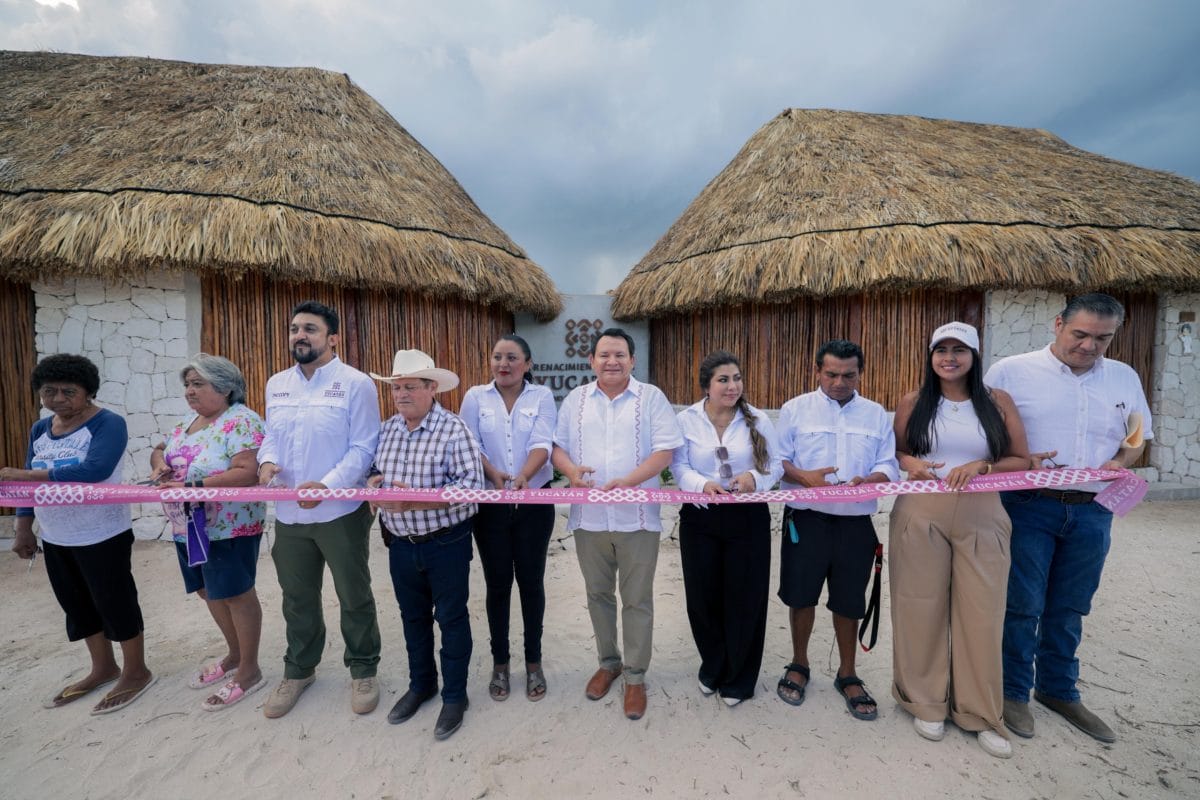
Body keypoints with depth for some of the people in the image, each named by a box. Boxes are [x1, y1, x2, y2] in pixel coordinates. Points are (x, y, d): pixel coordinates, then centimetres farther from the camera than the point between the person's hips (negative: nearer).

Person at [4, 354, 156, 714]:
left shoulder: (108, 424, -16)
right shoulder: (40, 430, 7)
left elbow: (96, 469, -31)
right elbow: (27, 481, 12)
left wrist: (29, 475, -30)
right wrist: (23, 530, 8)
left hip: (102, 536, -7)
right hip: (55, 538, 8)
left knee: (115, 603, 4)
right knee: (77, 605, 19)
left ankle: (136, 672, 21)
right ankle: (103, 669, 36)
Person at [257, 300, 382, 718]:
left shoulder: (356, 384, -11)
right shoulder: (276, 385, 9)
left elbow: (364, 448, -14)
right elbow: (271, 436, 16)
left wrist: (326, 485, -25)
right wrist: (266, 460, -7)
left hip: (340, 512, -5)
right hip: (288, 514, 6)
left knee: (354, 596, 10)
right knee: (297, 598, 21)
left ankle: (363, 669, 30)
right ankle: (299, 669, 42)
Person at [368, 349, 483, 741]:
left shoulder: (454, 430, -17)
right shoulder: (387, 429, 3)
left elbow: (471, 486, -25)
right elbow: (375, 468, 15)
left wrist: (413, 501, -30)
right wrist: (374, 482, -9)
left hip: (446, 543, -6)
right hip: (401, 543, 6)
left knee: (451, 618, 9)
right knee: (413, 616, 21)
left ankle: (454, 696, 28)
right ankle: (420, 684, 42)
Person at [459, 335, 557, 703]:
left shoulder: (541, 396, -1)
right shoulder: (475, 396, 3)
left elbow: (542, 444, -13)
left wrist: (523, 476, -32)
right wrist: (494, 473, -23)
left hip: (534, 504, -1)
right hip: (490, 505, 1)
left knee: (531, 582, 9)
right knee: (498, 584, 10)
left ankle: (534, 661, 28)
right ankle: (500, 662, 29)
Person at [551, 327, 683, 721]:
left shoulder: (651, 397, -2)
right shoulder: (575, 399, 7)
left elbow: (665, 451, -8)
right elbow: (557, 445, 7)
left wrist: (627, 482, -21)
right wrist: (571, 469, -15)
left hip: (636, 517, -3)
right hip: (589, 516, 3)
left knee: (637, 599, 8)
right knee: (598, 594, 17)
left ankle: (635, 676, 26)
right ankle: (608, 662, 38)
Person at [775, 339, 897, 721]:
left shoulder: (876, 414, 8)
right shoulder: (795, 408, 1)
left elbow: (888, 466, 3)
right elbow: (777, 459, -1)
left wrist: (867, 481, -18)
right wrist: (804, 477, -20)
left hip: (855, 522, 2)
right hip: (805, 519, -1)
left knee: (848, 602, 13)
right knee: (801, 596, 10)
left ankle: (847, 675, 33)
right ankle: (799, 664, 32)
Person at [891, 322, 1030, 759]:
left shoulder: (998, 401, 4)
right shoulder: (912, 402, 4)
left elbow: (1022, 460, 5)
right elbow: (896, 451, 12)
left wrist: (982, 466, -13)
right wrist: (909, 462, -10)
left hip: (981, 519, 1)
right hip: (921, 516, 0)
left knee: (981, 613, 5)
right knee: (923, 608, 7)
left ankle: (980, 712, 25)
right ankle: (926, 701, 25)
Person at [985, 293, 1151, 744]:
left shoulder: (1125, 378, 9)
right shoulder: (1011, 372, -6)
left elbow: (1138, 436, 18)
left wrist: (1121, 461, -3)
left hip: (1092, 511, 5)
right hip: (1029, 507, -4)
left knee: (1069, 609, 17)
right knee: (1022, 606, 3)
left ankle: (1059, 690, 35)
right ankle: (1013, 692, 22)